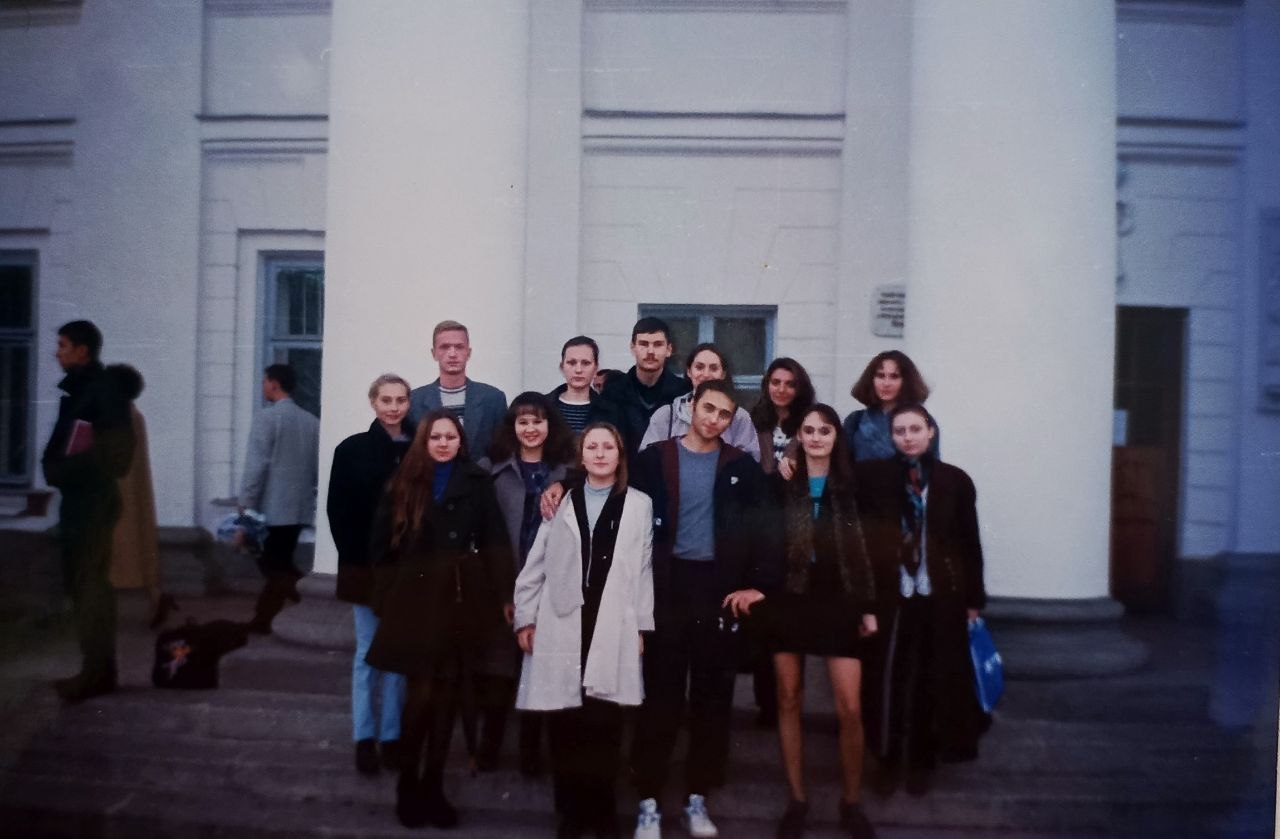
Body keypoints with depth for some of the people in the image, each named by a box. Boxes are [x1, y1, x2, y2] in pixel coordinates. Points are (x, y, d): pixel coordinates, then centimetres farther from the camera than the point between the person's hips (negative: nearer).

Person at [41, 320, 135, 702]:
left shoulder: (103, 389, -12)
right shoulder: (78, 388, 15)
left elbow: (110, 452, -19)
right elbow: (66, 443, 17)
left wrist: (61, 469, -12)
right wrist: (54, 466, -3)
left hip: (93, 499, -9)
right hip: (78, 497, 9)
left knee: (90, 584, -6)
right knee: (82, 582, 13)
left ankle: (96, 673, 0)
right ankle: (98, 669, 21)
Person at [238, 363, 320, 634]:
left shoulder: (266, 417, -9)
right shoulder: (312, 421, 7)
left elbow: (256, 465, -14)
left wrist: (245, 504, -9)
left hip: (271, 508, -6)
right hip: (300, 508, 6)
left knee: (273, 567, 5)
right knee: (278, 564, 14)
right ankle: (262, 620, 16)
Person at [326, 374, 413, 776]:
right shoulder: (353, 449, -2)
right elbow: (337, 509, -2)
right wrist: (355, 557, -7)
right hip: (366, 567, -1)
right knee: (369, 653, 5)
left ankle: (391, 736, 18)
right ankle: (364, 739, 14)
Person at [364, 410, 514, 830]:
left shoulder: (476, 482, 3)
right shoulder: (404, 482, 6)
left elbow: (495, 540, -1)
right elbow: (382, 543, 6)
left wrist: (505, 594, -6)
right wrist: (386, 598, 2)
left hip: (461, 596, 0)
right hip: (415, 598, 0)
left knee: (447, 694, 7)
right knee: (421, 694, -4)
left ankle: (433, 787, 19)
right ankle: (407, 787, 13)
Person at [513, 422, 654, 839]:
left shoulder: (639, 504, 8)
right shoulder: (560, 502, 11)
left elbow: (643, 569, 5)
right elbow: (535, 566, 9)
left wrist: (641, 626, 1)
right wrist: (525, 619, 4)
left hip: (614, 627, -1)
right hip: (562, 624, 1)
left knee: (604, 721, 0)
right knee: (565, 722, 3)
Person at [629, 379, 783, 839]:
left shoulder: (741, 467, 5)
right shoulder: (655, 458, 1)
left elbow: (766, 528, 2)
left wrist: (761, 583, -8)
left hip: (720, 589, 2)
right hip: (667, 588, -2)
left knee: (712, 697, 9)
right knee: (661, 696, 2)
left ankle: (698, 798, 24)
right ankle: (649, 801, 14)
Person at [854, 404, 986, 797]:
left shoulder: (955, 480, 1)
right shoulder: (873, 475, 0)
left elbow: (970, 543, 4)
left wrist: (973, 600, 5)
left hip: (940, 598, 1)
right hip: (888, 596, 0)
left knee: (932, 681, 10)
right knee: (887, 679, 5)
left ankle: (922, 762, 26)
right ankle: (888, 760, 22)